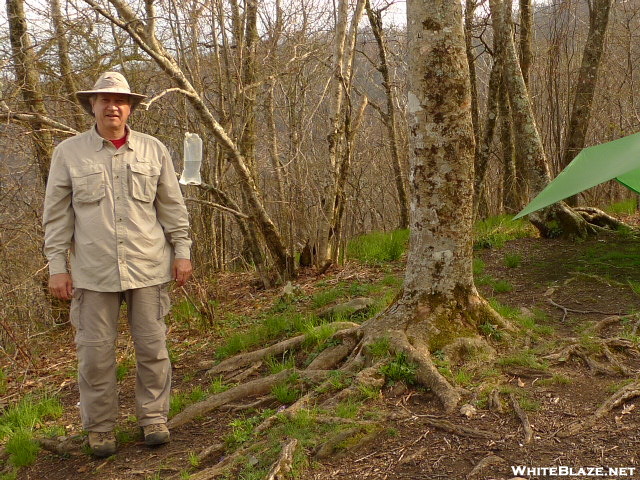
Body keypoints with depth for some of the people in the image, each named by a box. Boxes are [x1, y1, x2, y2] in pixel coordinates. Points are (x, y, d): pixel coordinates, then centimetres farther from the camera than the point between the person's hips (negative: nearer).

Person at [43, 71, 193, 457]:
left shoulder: (153, 150, 5)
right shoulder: (69, 152, 3)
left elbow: (173, 206, 9)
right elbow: (57, 214, 4)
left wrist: (182, 251, 5)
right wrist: (57, 265, 0)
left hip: (149, 267, 1)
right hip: (94, 272, -1)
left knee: (153, 347, 7)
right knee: (95, 352, 4)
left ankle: (154, 418, 22)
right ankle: (100, 427, 20)